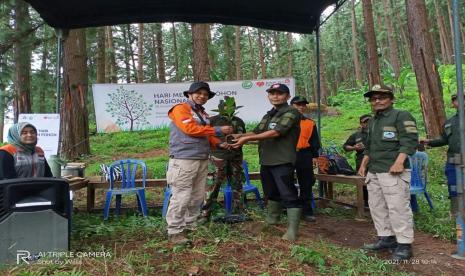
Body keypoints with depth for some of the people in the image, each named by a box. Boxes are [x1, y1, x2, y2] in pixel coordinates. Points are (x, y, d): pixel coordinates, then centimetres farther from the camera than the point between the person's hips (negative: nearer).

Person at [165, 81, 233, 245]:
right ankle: (175, 232, 2)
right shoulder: (180, 109, -4)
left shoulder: (203, 114, 21)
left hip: (203, 160, 8)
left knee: (197, 197, 11)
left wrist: (219, 144, 2)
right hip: (184, 160, -8)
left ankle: (190, 227, 22)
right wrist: (218, 130, -15)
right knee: (181, 198, -7)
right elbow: (190, 129, -17)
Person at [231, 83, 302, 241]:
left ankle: (292, 230, -6)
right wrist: (240, 135, -4)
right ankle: (271, 221, 35)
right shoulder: (268, 116, 21)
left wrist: (247, 139, -21)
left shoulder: (291, 113, -8)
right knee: (271, 193, 20)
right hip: (266, 161, 9)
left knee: (288, 195, -8)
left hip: (283, 161, -9)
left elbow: (276, 132, -20)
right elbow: (257, 132, 17)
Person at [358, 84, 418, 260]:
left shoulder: (401, 116, -4)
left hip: (393, 171, -9)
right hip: (373, 172, 9)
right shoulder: (373, 121, 22)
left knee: (397, 207, -9)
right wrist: (364, 164, 22)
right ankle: (386, 238, 21)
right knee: (377, 206, 11)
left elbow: (410, 141, -14)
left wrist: (399, 162, -24)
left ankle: (404, 245, 0)